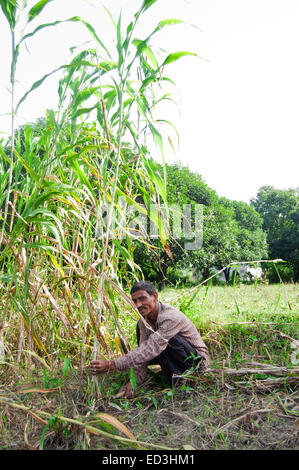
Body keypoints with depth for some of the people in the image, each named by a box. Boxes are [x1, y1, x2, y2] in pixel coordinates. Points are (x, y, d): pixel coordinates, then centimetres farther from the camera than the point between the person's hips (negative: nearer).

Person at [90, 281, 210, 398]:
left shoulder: (171, 317, -33)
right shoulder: (144, 320, -7)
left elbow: (150, 350, -40)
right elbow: (143, 352, -9)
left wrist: (112, 364, -43)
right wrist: (134, 381, -22)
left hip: (198, 358, -8)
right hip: (174, 356, 8)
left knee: (170, 339, -36)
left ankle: (180, 376, -13)